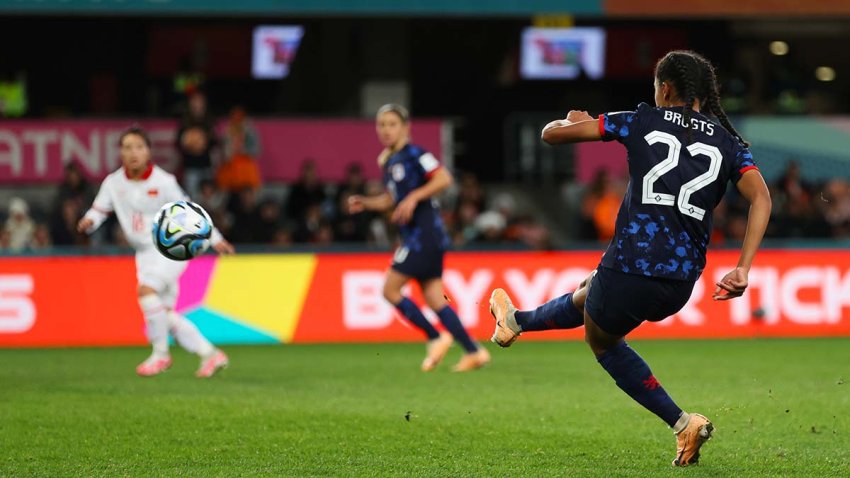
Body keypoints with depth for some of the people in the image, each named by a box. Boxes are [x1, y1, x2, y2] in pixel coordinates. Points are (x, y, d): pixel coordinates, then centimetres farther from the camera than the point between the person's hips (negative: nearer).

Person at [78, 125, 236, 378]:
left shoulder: (163, 182, -11)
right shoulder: (113, 183, 0)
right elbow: (99, 209, 7)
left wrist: (214, 238, -1)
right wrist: (89, 221, -17)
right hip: (145, 252, 6)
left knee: (146, 290, -27)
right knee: (166, 315, 4)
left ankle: (160, 354, -13)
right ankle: (210, 354, 17)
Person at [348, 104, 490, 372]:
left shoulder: (414, 154, -10)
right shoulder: (388, 161, 16)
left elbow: (444, 179, -20)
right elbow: (391, 200, 26)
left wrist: (414, 197, -25)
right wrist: (365, 203, 10)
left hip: (425, 234, -9)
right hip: (413, 237, 9)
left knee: (390, 290, -8)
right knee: (433, 299, 6)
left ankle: (435, 339, 0)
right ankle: (474, 352, 5)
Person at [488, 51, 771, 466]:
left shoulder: (642, 121, 2)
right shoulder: (729, 143, 9)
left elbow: (552, 134, 5)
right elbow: (760, 198, -9)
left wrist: (575, 122, 29)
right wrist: (743, 269, -12)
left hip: (628, 270, -5)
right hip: (681, 287, 5)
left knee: (602, 339, 30)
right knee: (588, 297, 36)